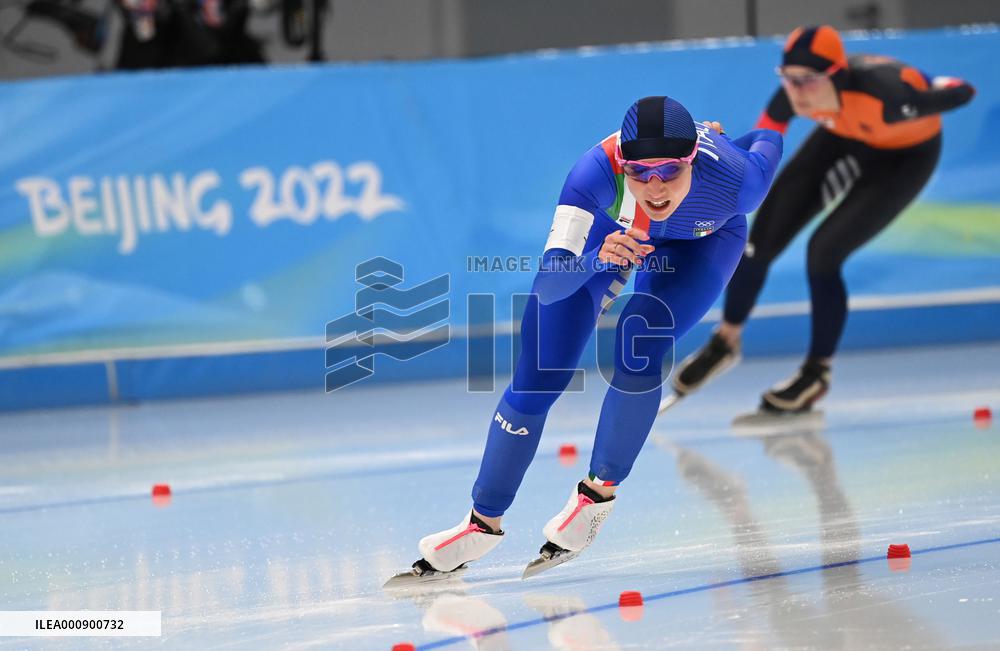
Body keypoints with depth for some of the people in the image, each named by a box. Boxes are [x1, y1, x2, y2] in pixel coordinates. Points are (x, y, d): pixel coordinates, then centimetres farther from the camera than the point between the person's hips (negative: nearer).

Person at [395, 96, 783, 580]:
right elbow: (548, 285, -48)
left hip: (705, 238, -1)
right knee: (535, 378, -1)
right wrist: (597, 257, -66)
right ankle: (483, 523, 18)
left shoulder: (736, 179, -41)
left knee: (639, 347, -26)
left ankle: (599, 491, -1)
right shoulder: (599, 172, -43)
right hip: (610, 228, 1)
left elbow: (768, 140, -16)